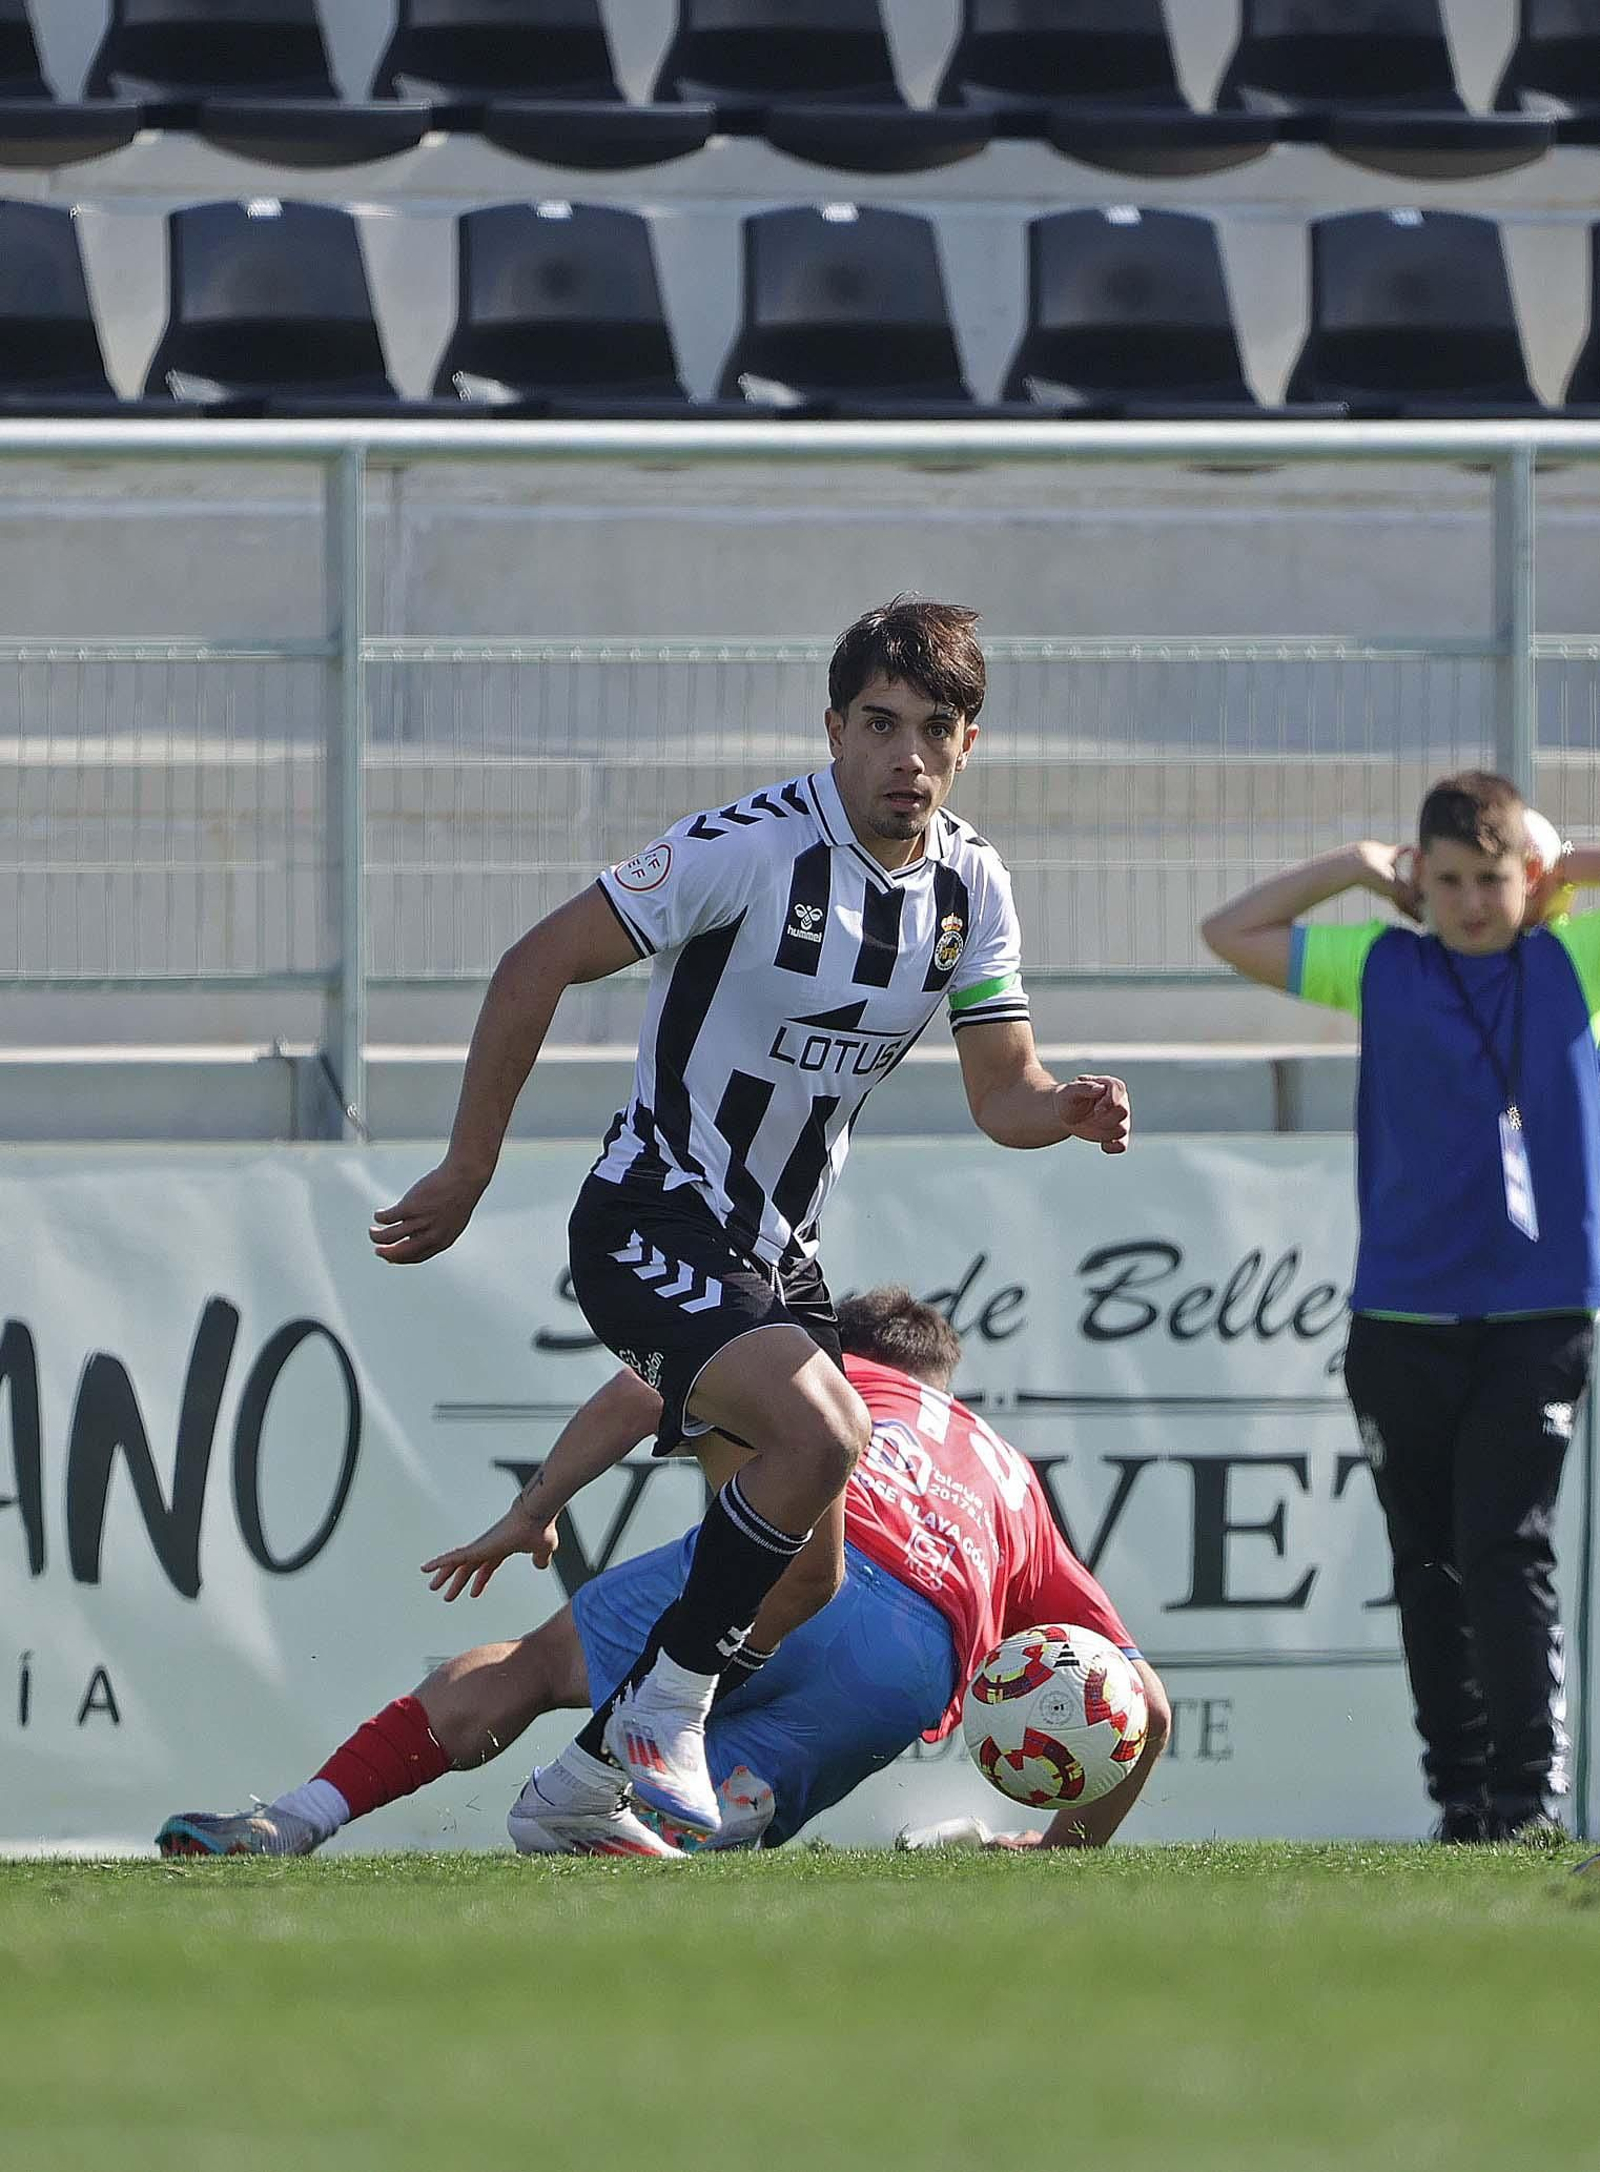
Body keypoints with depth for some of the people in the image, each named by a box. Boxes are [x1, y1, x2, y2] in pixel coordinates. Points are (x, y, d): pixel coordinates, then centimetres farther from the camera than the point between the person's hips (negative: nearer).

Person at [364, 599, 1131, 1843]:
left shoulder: (973, 886, 1)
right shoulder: (753, 846, -20)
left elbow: (1003, 1092, 5)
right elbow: (536, 968, -16)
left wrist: (1068, 1112, -20)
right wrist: (469, 1172, -13)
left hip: (779, 1258, 8)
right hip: (651, 1227, -8)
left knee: (810, 1585, 9)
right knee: (824, 1430, -30)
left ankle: (584, 1781, 26)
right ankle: (665, 1709, -14)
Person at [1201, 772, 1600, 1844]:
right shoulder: (1382, 969, 10)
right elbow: (1232, 933, 17)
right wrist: (1356, 867, 12)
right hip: (1402, 1321, 3)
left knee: (1507, 1555, -11)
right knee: (1429, 1566, 6)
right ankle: (1461, 1790, 12)